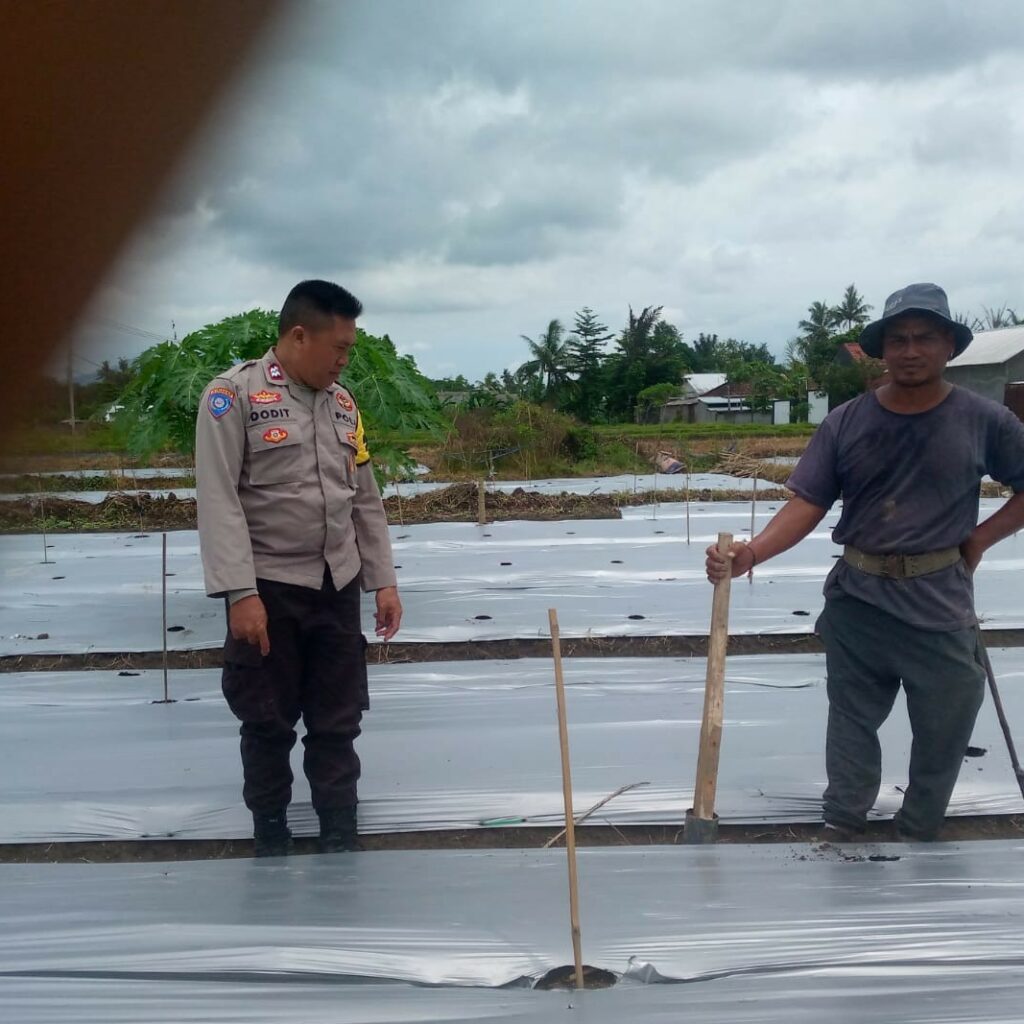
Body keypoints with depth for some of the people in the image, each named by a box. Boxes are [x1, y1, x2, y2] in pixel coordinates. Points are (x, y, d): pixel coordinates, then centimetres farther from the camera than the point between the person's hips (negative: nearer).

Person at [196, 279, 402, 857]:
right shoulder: (234, 394, -8)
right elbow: (220, 500, -14)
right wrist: (240, 593, -20)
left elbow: (366, 501, 14)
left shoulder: (342, 402, 10)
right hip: (269, 589, -5)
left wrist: (384, 581, 9)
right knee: (269, 726, 8)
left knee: (338, 724, 9)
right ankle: (271, 842, 25)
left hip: (338, 586, 5)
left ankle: (341, 843, 21)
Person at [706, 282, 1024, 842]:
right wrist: (751, 552, -24)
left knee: (943, 731, 9)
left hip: (941, 604, 0)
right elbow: (806, 505, -8)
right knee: (852, 720, 12)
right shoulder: (844, 423, -4)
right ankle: (841, 831, 24)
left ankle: (917, 844, 27)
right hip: (855, 601, 1)